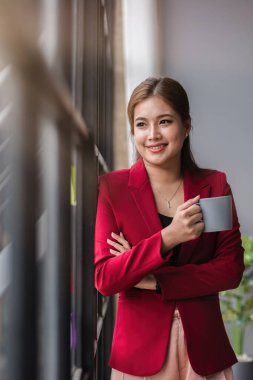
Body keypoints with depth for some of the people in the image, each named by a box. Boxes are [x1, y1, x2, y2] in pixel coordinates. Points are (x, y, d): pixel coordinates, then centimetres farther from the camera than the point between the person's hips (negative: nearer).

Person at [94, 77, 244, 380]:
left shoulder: (214, 185, -2)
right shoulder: (112, 187, -7)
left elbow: (231, 269, -6)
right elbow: (104, 280, -14)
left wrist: (155, 281, -16)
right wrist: (167, 238, -27)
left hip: (203, 344, 2)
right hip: (140, 346, -1)